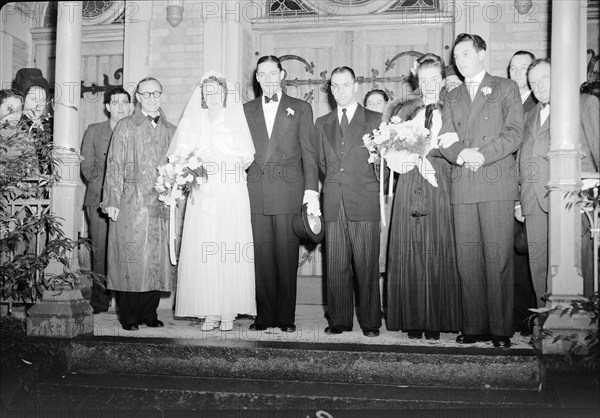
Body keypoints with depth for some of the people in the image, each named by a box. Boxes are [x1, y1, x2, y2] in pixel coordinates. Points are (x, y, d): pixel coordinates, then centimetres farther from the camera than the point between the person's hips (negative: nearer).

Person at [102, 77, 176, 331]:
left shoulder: (170, 131, 14)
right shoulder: (125, 127, 6)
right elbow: (114, 166, 1)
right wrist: (112, 201, -6)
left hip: (161, 205, 3)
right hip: (131, 204, -3)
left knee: (157, 259, 2)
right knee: (130, 259, -2)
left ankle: (149, 313, 11)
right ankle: (128, 316, 6)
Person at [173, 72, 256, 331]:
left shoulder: (235, 118, 9)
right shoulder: (194, 120, 16)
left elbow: (246, 156, 0)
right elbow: (180, 155, 8)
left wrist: (221, 164, -12)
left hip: (232, 195, -2)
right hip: (202, 194, 2)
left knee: (231, 250, -6)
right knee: (202, 251, -4)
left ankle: (229, 312, -2)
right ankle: (209, 312, 0)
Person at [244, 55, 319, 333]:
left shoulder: (300, 109, 11)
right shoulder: (246, 110, 16)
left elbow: (308, 153, 6)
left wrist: (311, 191, -4)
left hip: (289, 194, -2)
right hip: (255, 195, 2)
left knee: (287, 256, -1)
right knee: (261, 256, 1)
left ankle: (286, 317, 7)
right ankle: (264, 315, 9)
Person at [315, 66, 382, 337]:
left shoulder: (374, 120, 7)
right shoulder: (322, 123, 17)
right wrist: (334, 182, 10)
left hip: (364, 203, -3)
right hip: (333, 203, 3)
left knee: (367, 266, -2)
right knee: (335, 266, 3)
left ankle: (370, 322, 7)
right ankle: (339, 320, 11)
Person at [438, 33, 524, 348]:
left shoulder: (506, 88, 11)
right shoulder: (452, 97, 22)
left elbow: (514, 133, -1)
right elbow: (446, 142, 11)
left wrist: (482, 155, -13)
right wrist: (462, 154, -11)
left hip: (496, 182, -3)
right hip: (462, 186, 4)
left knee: (497, 257, -6)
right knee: (467, 258, 1)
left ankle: (500, 329, -1)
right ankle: (474, 326, 6)